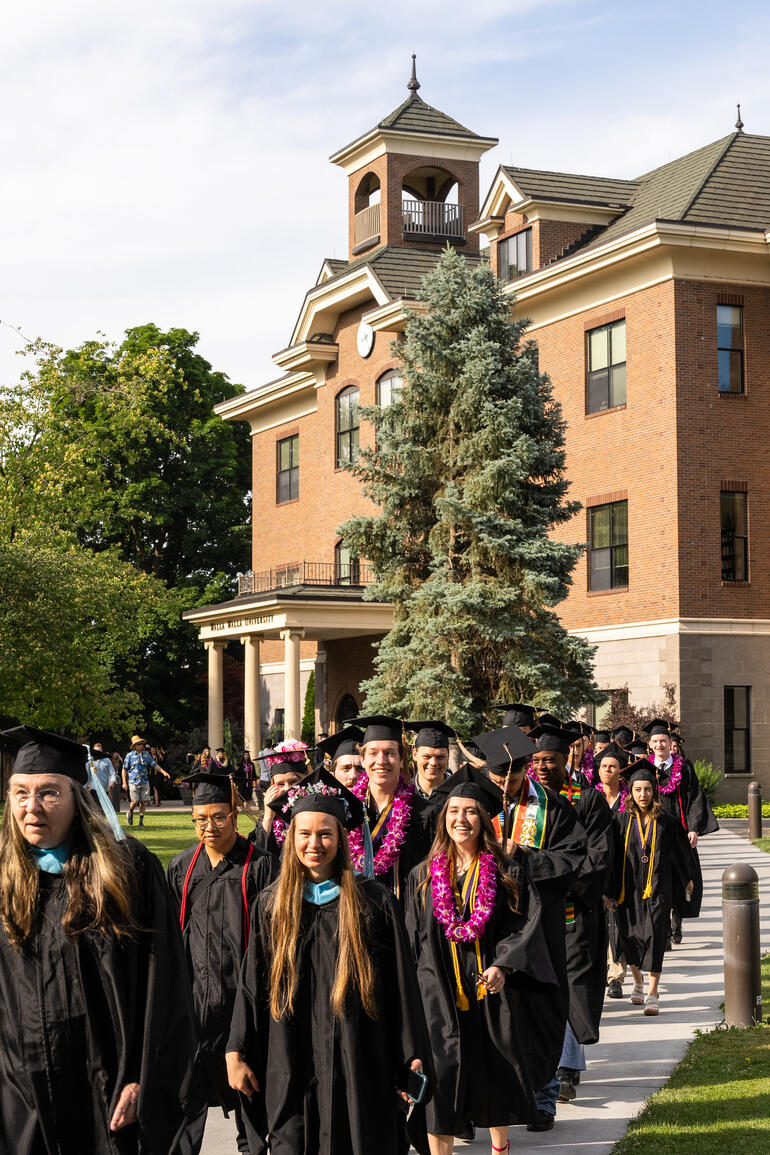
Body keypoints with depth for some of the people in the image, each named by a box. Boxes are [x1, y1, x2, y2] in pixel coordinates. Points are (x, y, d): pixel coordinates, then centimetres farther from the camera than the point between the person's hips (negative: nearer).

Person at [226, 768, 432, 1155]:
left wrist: (412, 1058, -3)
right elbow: (251, 985, 9)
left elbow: (401, 985, 0)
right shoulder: (271, 906, 6)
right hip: (292, 1072, 2)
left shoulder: (373, 902, 0)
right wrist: (237, 1053, 5)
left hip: (359, 1063, -1)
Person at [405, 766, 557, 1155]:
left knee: (495, 1077, 13)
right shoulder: (423, 876, 4)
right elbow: (413, 939, 6)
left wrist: (502, 966, -24)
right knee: (440, 1079, -5)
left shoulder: (506, 874, 1)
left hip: (489, 990, 0)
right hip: (437, 991, 0)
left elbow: (523, 926, -8)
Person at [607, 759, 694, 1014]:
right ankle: (638, 981, 34)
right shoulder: (621, 821, 0)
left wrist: (687, 879, 22)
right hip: (628, 888, 1)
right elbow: (612, 857, 2)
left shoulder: (665, 822, 0)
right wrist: (610, 892, 1)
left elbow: (679, 852, 13)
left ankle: (653, 994, -7)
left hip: (657, 888, -1)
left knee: (654, 935, -10)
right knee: (630, 937, 8)